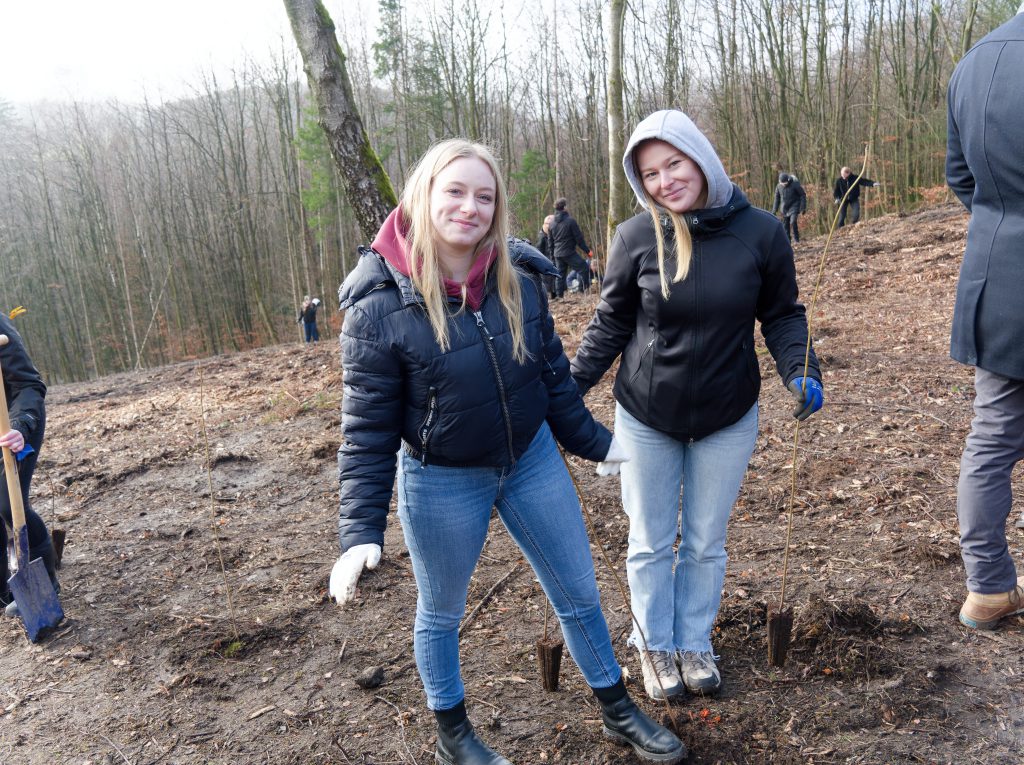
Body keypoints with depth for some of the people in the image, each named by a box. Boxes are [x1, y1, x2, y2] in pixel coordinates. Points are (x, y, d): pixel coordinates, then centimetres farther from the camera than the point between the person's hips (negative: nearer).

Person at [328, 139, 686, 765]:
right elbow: (368, 426, -16)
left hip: (532, 459, 4)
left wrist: (592, 442, 13)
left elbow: (554, 375, 5)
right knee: (441, 614, 17)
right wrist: (362, 531, -19)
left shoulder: (519, 280, -8)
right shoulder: (380, 303, -20)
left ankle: (619, 713, 40)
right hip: (442, 482, -3)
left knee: (579, 592, 15)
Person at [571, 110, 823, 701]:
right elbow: (611, 324, -2)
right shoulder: (636, 238, -13)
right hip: (646, 417, 0)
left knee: (706, 542, 17)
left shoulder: (761, 232, -11)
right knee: (650, 543, 14)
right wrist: (571, 383, -11)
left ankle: (695, 642, 39)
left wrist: (801, 372, -17)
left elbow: (782, 315, 0)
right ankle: (656, 645, 37)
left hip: (728, 418, 1)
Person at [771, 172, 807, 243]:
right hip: (784, 208, 5)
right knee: (785, 225, 6)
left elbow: (803, 195, -8)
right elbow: (777, 199, 8)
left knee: (793, 222, -22)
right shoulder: (779, 186, -4)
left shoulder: (795, 185, -16)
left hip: (794, 207, -4)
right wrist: (774, 211, 8)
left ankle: (796, 237, -4)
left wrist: (803, 207, -13)